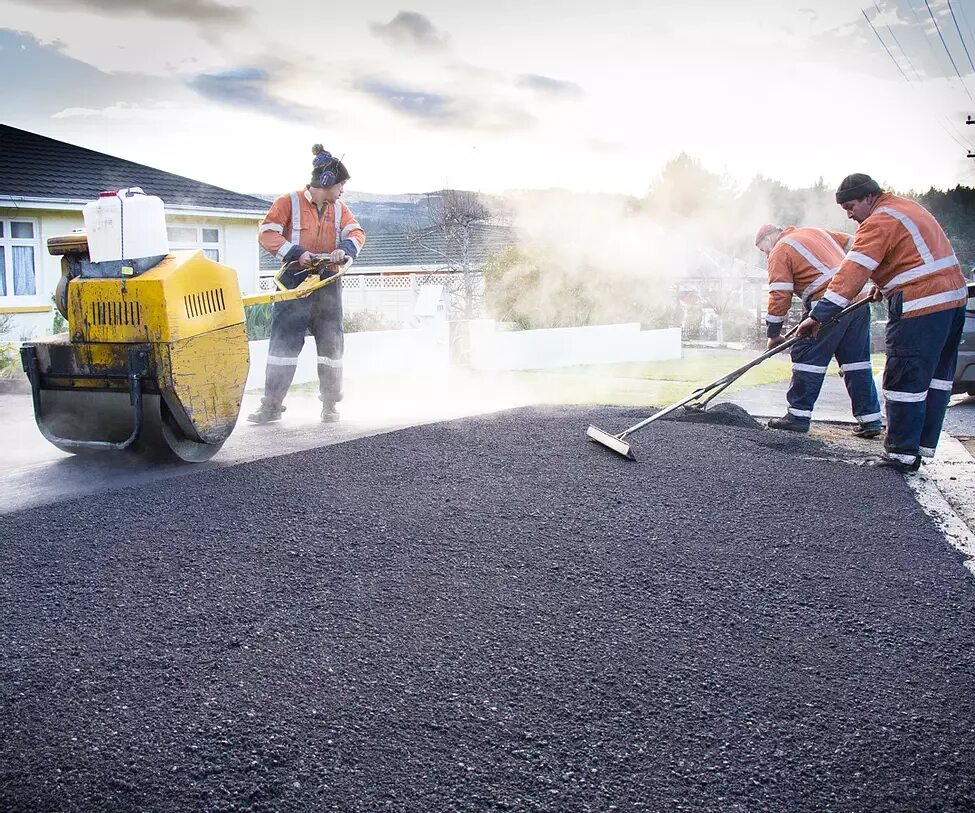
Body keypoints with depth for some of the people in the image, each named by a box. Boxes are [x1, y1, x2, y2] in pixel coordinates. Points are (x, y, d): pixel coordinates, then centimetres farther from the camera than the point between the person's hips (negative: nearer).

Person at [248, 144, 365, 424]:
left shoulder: (339, 209, 11)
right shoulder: (289, 202, -3)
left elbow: (356, 232, 1)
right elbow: (267, 233, -9)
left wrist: (344, 249, -21)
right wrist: (296, 253, -22)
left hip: (327, 285, 4)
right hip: (295, 284, -4)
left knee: (331, 345, 5)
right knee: (283, 343, -5)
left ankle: (330, 405, 15)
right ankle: (271, 405, 1)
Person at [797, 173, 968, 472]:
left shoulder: (880, 221, -13)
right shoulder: (908, 206, 17)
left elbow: (853, 271, -22)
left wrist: (818, 315, -26)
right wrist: (886, 285, 23)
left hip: (920, 306, -10)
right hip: (954, 297, 10)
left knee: (904, 380, -4)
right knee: (936, 376, 15)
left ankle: (903, 455, 2)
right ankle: (924, 444, 25)